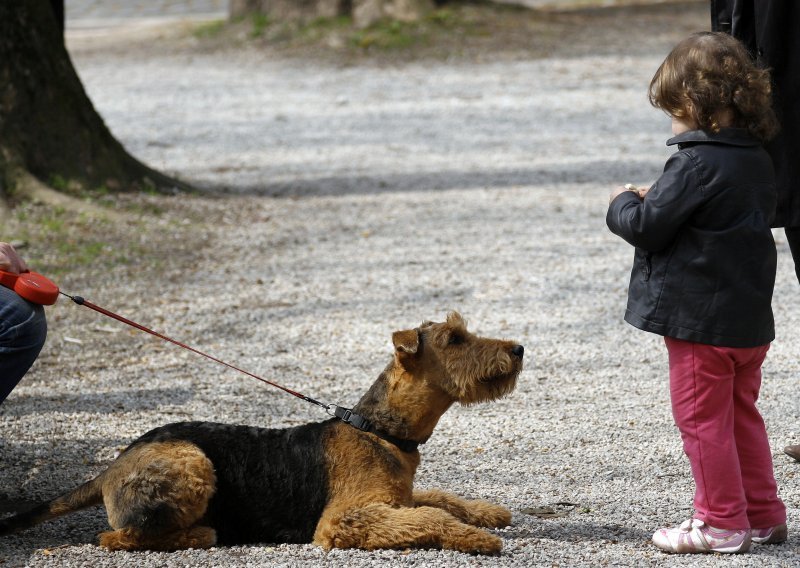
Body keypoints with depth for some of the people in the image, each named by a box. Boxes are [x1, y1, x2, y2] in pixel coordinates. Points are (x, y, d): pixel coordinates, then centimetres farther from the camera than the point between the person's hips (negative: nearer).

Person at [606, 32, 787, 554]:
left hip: (700, 319, -8)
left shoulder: (697, 164, -20)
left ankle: (721, 523, 6)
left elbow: (648, 227, -18)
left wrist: (623, 205, 3)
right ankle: (762, 514, 23)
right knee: (740, 415, 18)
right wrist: (660, 199, 14)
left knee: (702, 418, 2)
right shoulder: (757, 159, 7)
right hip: (750, 319, 9)